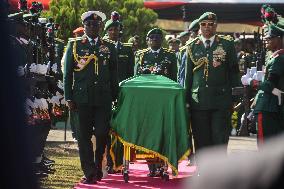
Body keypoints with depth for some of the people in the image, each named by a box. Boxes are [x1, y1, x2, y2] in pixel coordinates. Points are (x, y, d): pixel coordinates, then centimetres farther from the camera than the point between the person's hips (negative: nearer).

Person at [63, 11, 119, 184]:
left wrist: (114, 97, 6)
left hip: (104, 99, 1)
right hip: (82, 98, -1)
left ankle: (98, 168, 20)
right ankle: (89, 173, 3)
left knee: (102, 134, -2)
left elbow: (114, 76, 14)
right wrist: (69, 98, 0)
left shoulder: (109, 48, 12)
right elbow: (67, 74, 7)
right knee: (84, 136, -1)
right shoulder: (74, 46, 8)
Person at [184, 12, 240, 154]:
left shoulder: (227, 45, 6)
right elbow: (188, 75, 12)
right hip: (198, 100, 2)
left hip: (221, 101, -2)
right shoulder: (192, 47, 10)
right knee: (201, 142, 4)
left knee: (220, 139, -3)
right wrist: (187, 100, 8)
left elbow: (234, 72, 6)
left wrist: (235, 97, 0)